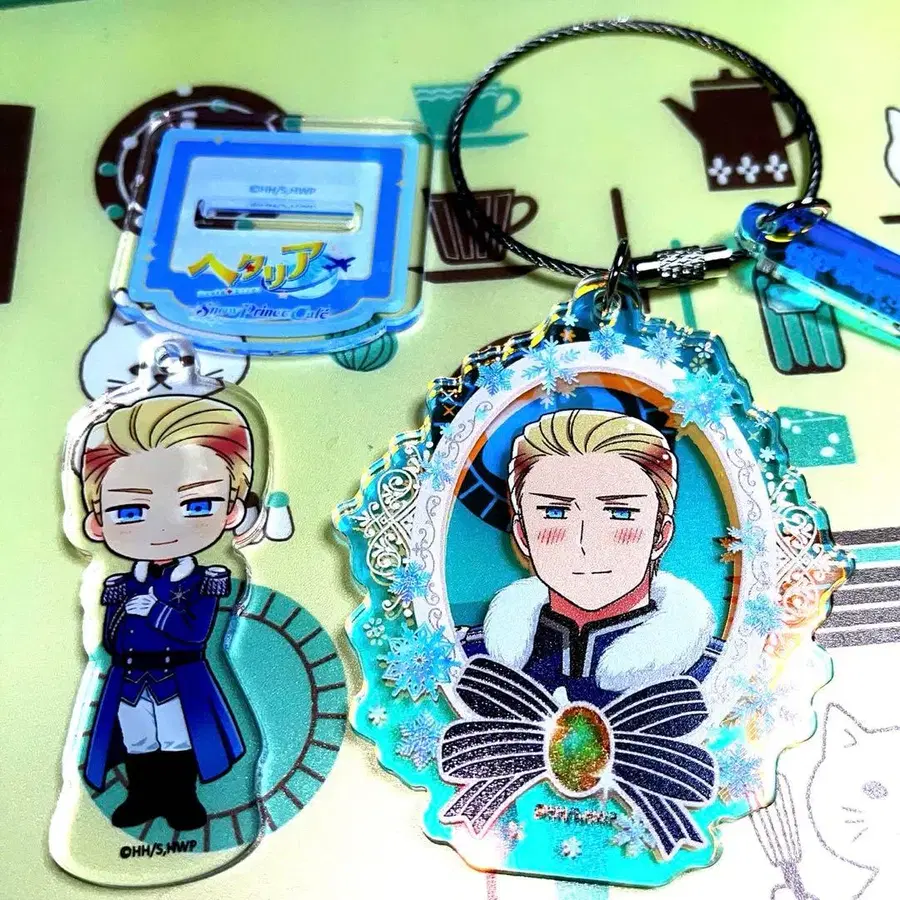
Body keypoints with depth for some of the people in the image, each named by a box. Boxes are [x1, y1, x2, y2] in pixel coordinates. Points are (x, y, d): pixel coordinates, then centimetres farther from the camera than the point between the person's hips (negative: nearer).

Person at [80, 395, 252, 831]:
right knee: (138, 745, 16)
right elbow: (110, 642, -6)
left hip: (181, 684, -3)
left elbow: (196, 632, -23)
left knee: (179, 744, 10)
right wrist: (136, 613, -22)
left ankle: (182, 799, 27)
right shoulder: (119, 588, -3)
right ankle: (143, 797, 34)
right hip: (130, 685, 4)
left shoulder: (206, 581, -13)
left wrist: (151, 609, -24)